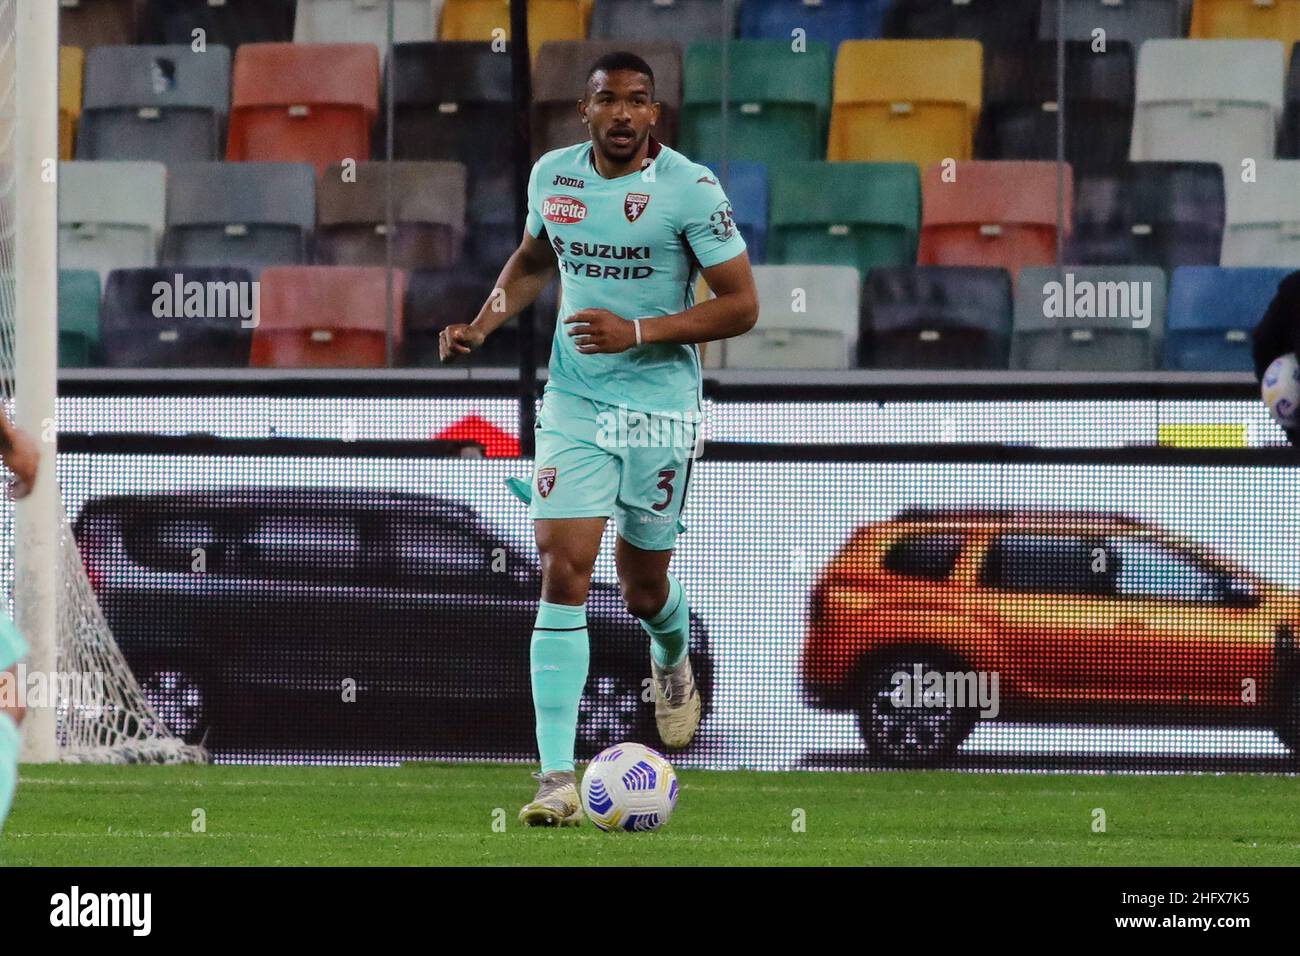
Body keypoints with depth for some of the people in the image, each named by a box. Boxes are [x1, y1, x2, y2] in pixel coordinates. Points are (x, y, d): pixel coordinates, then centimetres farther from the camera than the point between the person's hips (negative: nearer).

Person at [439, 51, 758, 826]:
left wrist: (638, 332, -20)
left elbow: (742, 306, -11)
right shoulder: (553, 176, 2)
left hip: (660, 407, -2)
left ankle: (673, 662, 51)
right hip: (574, 405, 2)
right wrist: (484, 324, 6)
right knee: (563, 571, -13)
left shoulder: (689, 189, -12)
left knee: (644, 590, 11)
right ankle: (558, 779, -15)